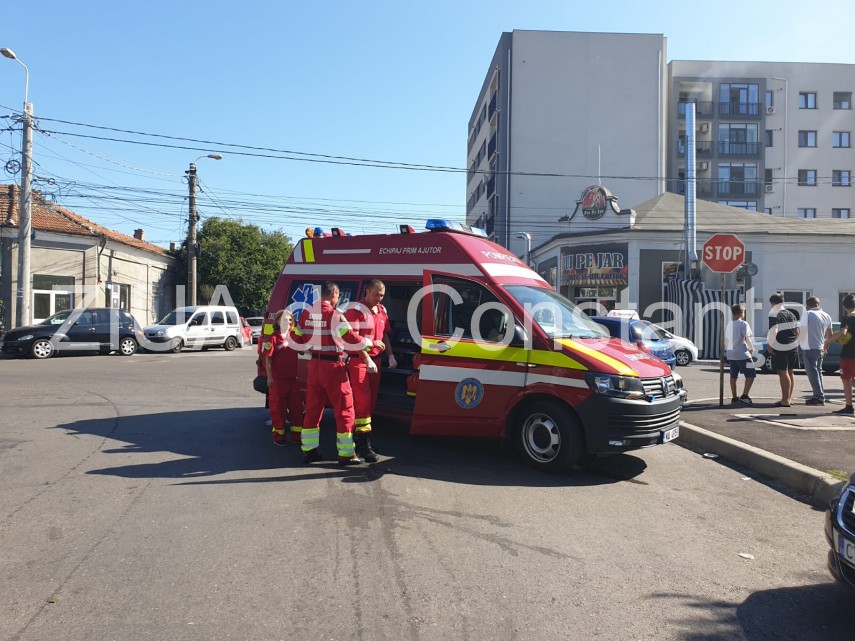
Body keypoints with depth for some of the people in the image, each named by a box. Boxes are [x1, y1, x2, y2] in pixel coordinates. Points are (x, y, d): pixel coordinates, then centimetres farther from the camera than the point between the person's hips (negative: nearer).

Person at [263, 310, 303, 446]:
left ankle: (297, 434, 20)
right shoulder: (273, 338, -8)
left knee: (297, 407, 10)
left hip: (293, 379, 6)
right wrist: (270, 377, -14)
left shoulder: (293, 337, 10)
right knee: (278, 409, 4)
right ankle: (279, 436, 13)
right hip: (278, 380, -6)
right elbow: (268, 358, -10)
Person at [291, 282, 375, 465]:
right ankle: (346, 455, 7)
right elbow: (351, 338, -21)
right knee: (344, 409, 3)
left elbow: (296, 337, 14)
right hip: (333, 366, -7)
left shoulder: (306, 313, 5)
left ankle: (308, 450, 21)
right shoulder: (334, 315, -16)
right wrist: (369, 343, -6)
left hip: (314, 364, 7)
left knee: (313, 408, 15)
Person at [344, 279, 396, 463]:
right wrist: (372, 343, -26)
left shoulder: (382, 310, 13)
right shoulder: (356, 310, -12)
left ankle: (360, 435, 22)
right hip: (358, 360, -8)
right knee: (363, 401, -10)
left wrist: (391, 356, 12)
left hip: (375, 360, 8)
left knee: (371, 400, 11)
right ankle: (363, 444, -8)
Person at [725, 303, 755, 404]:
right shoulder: (743, 324, -11)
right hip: (742, 354, -7)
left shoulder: (729, 325, 12)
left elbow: (726, 340, 17)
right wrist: (751, 349, 0)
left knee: (733, 376, 12)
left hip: (731, 354, 8)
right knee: (751, 375, -2)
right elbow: (747, 338, -15)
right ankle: (744, 395, -13)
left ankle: (734, 397, 15)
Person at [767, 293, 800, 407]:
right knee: (789, 372, 15)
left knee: (783, 373, -6)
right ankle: (789, 398, 22)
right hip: (792, 347, 8)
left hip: (780, 349, -8)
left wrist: (770, 345, -10)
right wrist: (795, 343, 21)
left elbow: (773, 332, -20)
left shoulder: (773, 315, -12)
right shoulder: (791, 314, 12)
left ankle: (785, 400, -5)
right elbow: (797, 331, 13)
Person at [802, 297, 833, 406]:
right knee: (818, 371, 17)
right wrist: (825, 346, 28)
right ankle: (820, 396, 21)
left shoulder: (808, 314, -13)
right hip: (820, 348, 7)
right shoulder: (827, 316, 9)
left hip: (809, 348, -7)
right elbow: (830, 334, 16)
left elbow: (801, 330, -13)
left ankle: (819, 397, -9)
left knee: (812, 373, -5)